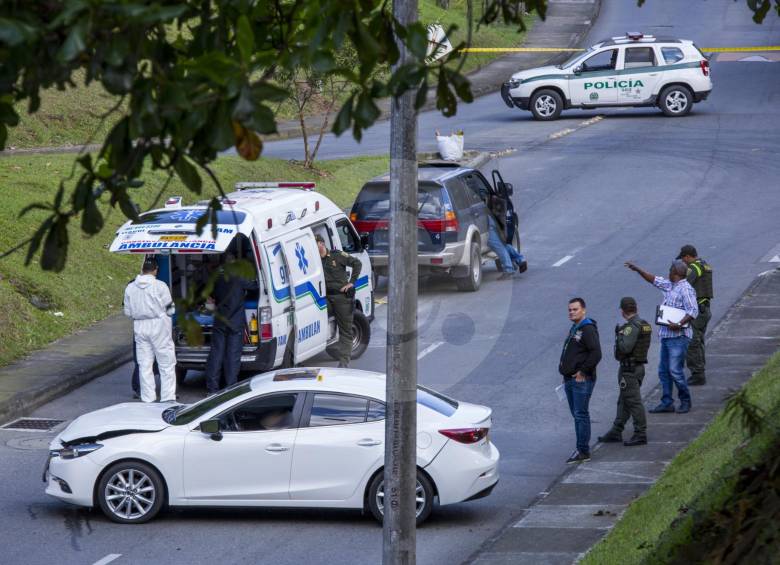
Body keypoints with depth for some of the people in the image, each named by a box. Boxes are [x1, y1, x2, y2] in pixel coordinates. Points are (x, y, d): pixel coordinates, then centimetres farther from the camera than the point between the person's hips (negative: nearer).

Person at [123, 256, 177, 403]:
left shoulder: (130, 288, 1)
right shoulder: (160, 286, -12)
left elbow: (128, 312, 6)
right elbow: (169, 309, -5)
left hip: (140, 328, 4)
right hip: (159, 326, -4)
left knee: (144, 365, 9)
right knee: (167, 364, 3)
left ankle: (147, 399, 9)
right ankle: (168, 398, -1)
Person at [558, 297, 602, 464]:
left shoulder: (588, 329, -13)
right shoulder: (574, 329, 18)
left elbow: (596, 354, -22)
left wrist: (582, 372, -19)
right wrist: (563, 366, 16)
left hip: (581, 380, -10)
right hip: (570, 380, 10)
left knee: (581, 414, -8)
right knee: (577, 414, 12)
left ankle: (583, 451, -6)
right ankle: (581, 449, 18)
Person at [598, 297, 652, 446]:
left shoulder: (632, 326, -20)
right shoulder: (644, 324, 10)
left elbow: (625, 347, -28)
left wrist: (619, 335, -12)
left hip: (629, 369, -10)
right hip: (639, 366, 10)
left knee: (634, 401, -6)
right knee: (623, 401, 16)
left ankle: (641, 435, -4)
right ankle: (615, 432, 23)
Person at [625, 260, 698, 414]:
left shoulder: (685, 289, -14)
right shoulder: (669, 286, 14)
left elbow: (693, 311, -21)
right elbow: (653, 279, 27)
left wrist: (679, 324, -28)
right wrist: (637, 269, 26)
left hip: (678, 336, -9)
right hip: (666, 335, 9)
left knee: (675, 370, -9)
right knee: (663, 370, 9)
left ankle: (685, 401, 5)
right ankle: (667, 402, 13)